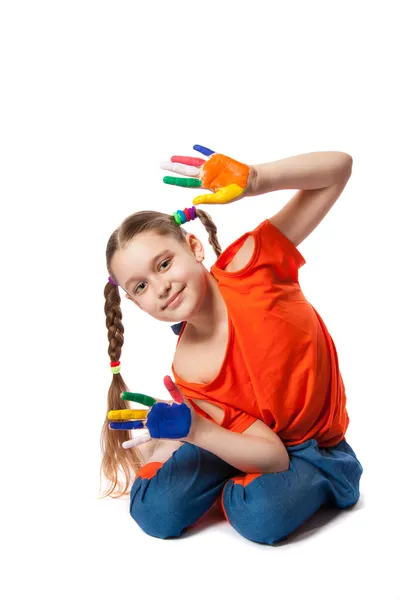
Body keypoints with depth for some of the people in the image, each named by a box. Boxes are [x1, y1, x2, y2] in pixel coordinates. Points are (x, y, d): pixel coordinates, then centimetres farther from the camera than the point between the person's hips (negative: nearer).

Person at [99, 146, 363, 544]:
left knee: (260, 514, -32)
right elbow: (273, 455, -21)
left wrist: (252, 181, -41)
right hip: (254, 443, 2)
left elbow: (339, 167, -23)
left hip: (317, 449, -1)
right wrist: (194, 430, -39)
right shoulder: (188, 372, -18)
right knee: (153, 512, -16)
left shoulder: (249, 265, -21)